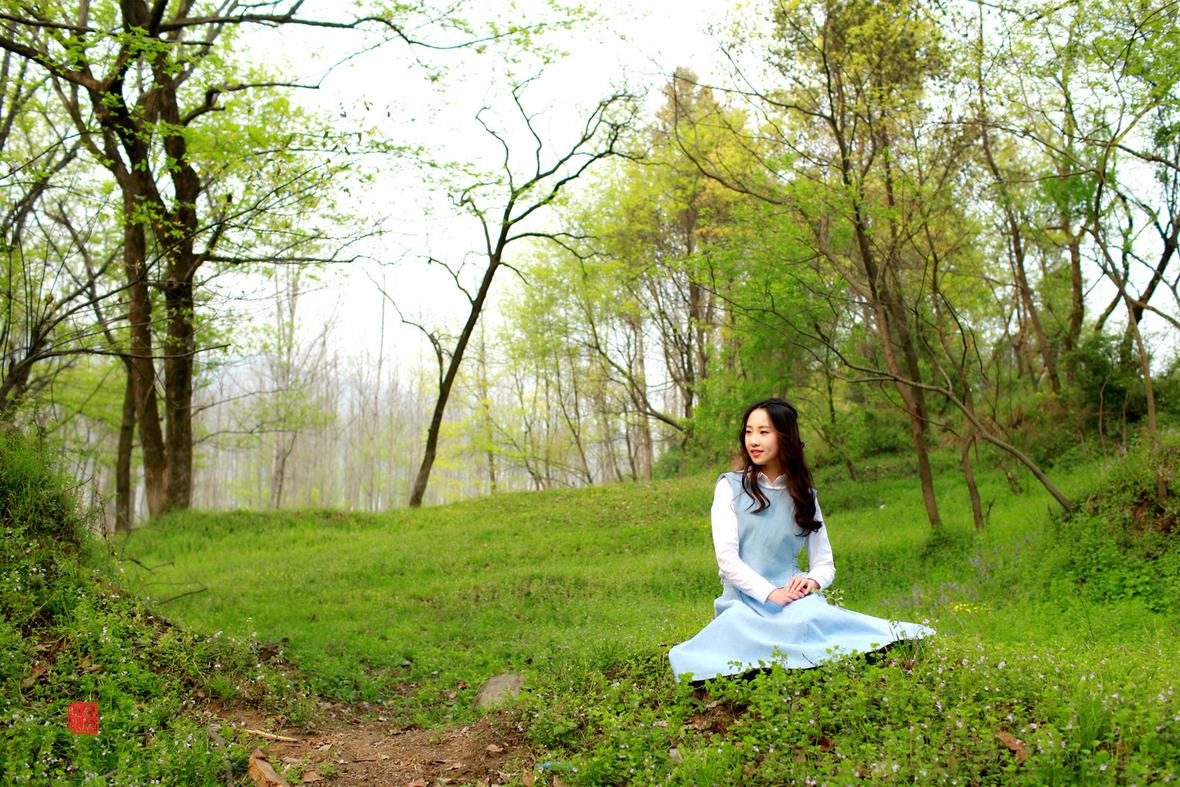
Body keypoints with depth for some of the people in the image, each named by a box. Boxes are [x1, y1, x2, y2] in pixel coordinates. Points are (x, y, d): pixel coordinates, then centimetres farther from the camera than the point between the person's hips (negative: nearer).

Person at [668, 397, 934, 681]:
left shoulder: (804, 495, 15)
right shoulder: (731, 487, 6)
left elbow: (825, 564, 14)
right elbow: (727, 557, -4)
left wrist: (812, 581, -10)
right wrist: (770, 593, -17)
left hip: (793, 598, 3)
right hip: (744, 601, -3)